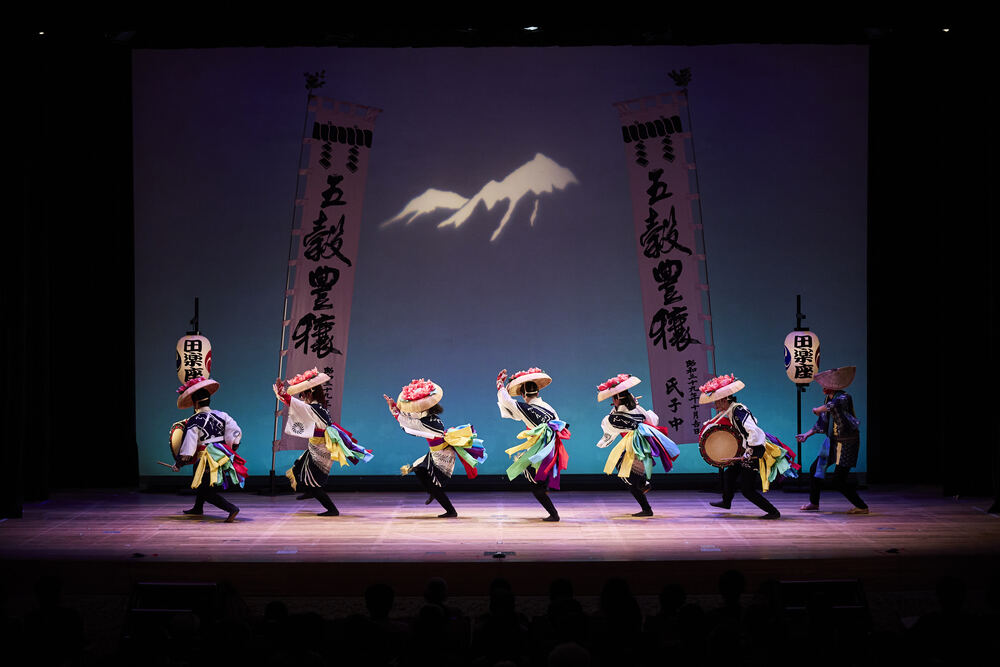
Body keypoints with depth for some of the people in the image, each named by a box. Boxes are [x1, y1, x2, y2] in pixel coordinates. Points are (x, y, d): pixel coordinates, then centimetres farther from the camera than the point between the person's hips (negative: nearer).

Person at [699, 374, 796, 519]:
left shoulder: (738, 412, -23)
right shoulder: (730, 411, 8)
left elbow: (753, 432, -33)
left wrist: (748, 453, -26)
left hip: (755, 452, -10)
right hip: (747, 450, 10)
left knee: (747, 490, -8)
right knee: (729, 473, 23)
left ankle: (774, 512, -3)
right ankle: (726, 501, 45)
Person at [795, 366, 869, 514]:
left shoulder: (844, 398, -20)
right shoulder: (829, 399, 7)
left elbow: (832, 406, -41)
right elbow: (822, 423, 16)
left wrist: (816, 410, -21)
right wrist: (807, 434, 10)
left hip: (846, 444, -9)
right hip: (832, 442, 9)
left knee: (837, 481, -10)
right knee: (816, 468, 14)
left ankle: (862, 507, 4)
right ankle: (814, 503, 31)